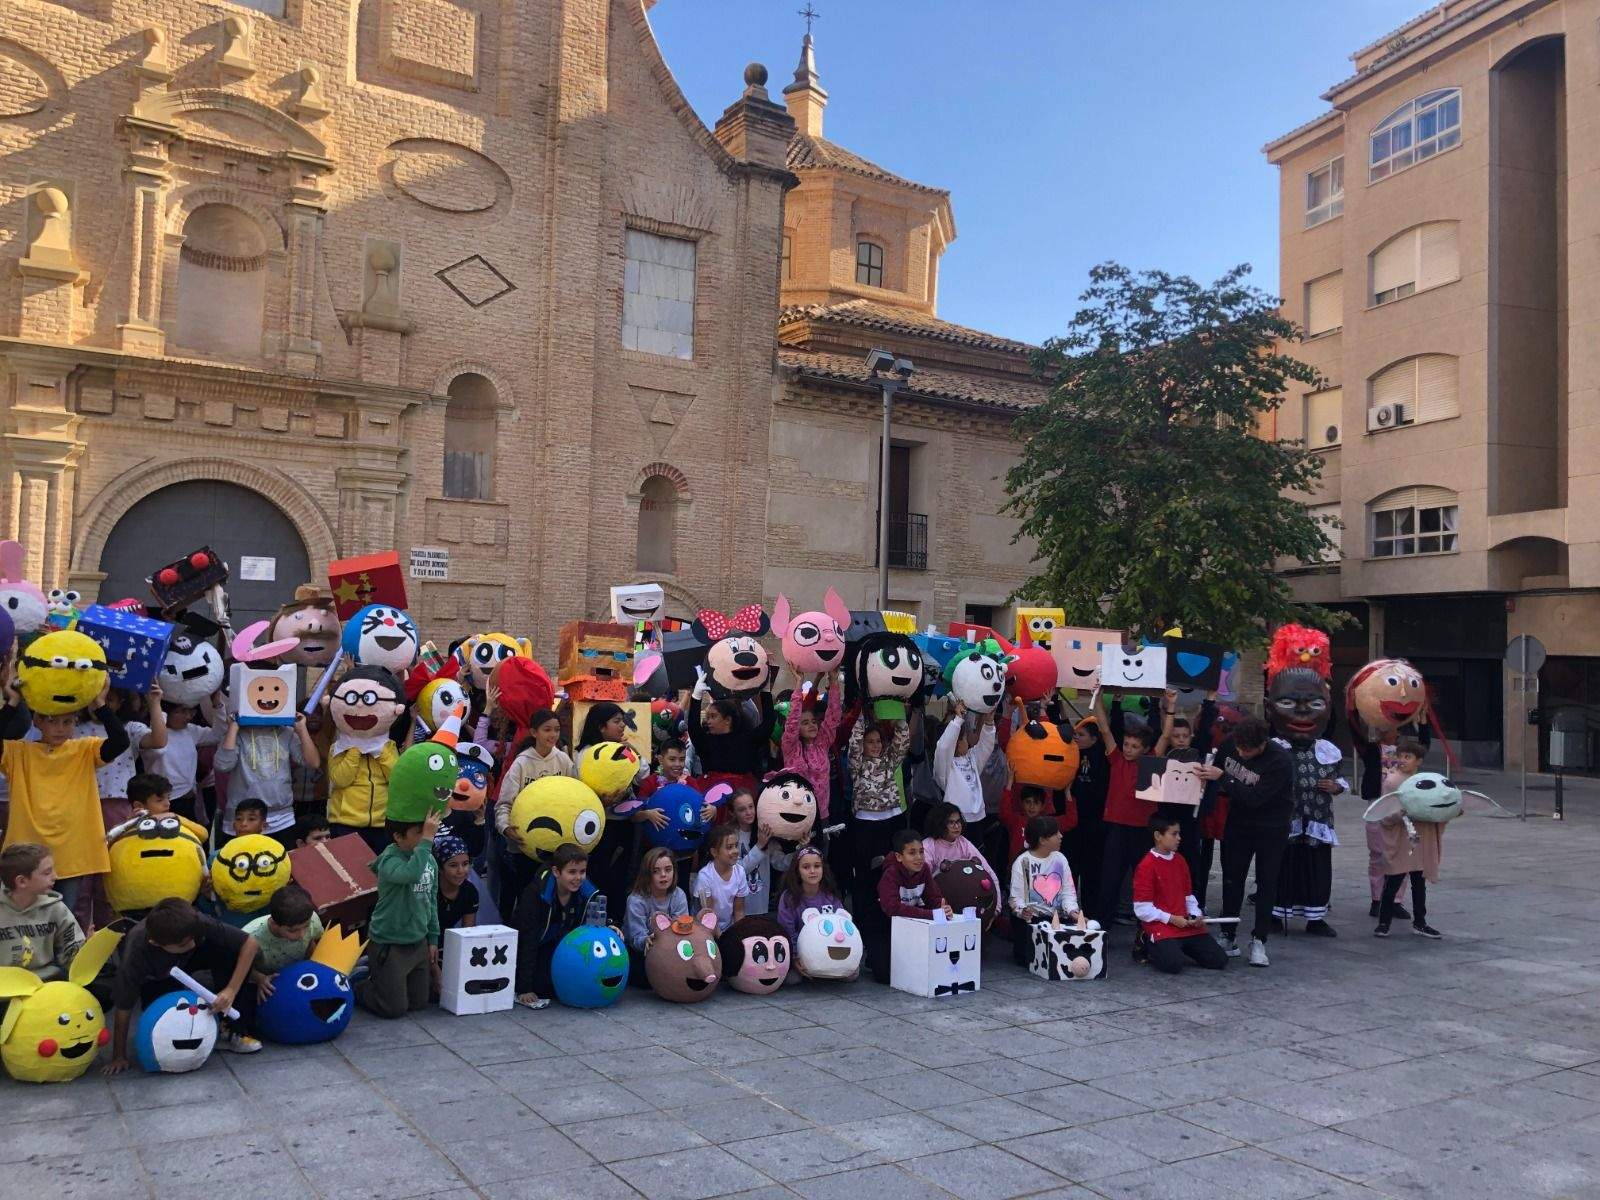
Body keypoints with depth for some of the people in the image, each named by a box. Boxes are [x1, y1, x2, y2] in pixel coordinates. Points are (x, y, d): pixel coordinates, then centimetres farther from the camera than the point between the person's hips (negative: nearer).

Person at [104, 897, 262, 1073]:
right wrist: (119, 1057, -17)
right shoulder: (136, 952, -39)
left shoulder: (195, 923, -38)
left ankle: (230, 1031, -16)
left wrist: (231, 990, -37)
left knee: (228, 953, -28)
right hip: (154, 977, -1)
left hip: (188, 960, 1)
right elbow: (123, 1007, -26)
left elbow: (250, 943, -31)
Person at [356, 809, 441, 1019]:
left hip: (419, 942, 7)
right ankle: (354, 989, 27)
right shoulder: (390, 859, -21)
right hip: (389, 945, -7)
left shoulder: (429, 858, 1)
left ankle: (377, 979, 37)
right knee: (394, 1008, 1)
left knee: (419, 1003, 14)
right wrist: (426, 840, -41)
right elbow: (410, 874, -45)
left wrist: (433, 938, 13)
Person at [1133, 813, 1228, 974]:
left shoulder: (1180, 861, 12)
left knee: (1219, 960, -5)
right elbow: (1142, 909, -12)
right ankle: (1149, 945, 3)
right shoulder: (1147, 866, -11)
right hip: (1160, 926, -7)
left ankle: (1179, 946, 14)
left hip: (1185, 924, 7)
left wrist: (1196, 915, 0)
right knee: (1173, 964, -29)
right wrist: (1171, 919, -14)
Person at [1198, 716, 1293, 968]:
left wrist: (1222, 777, -32)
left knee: (1266, 883, 1)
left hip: (1271, 829, -4)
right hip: (1238, 823, 4)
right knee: (1232, 880, 5)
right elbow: (1216, 765, 12)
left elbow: (1254, 798, -31)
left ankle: (1259, 942, 8)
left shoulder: (1279, 761, -26)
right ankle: (1229, 938, 12)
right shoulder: (1230, 744, -10)